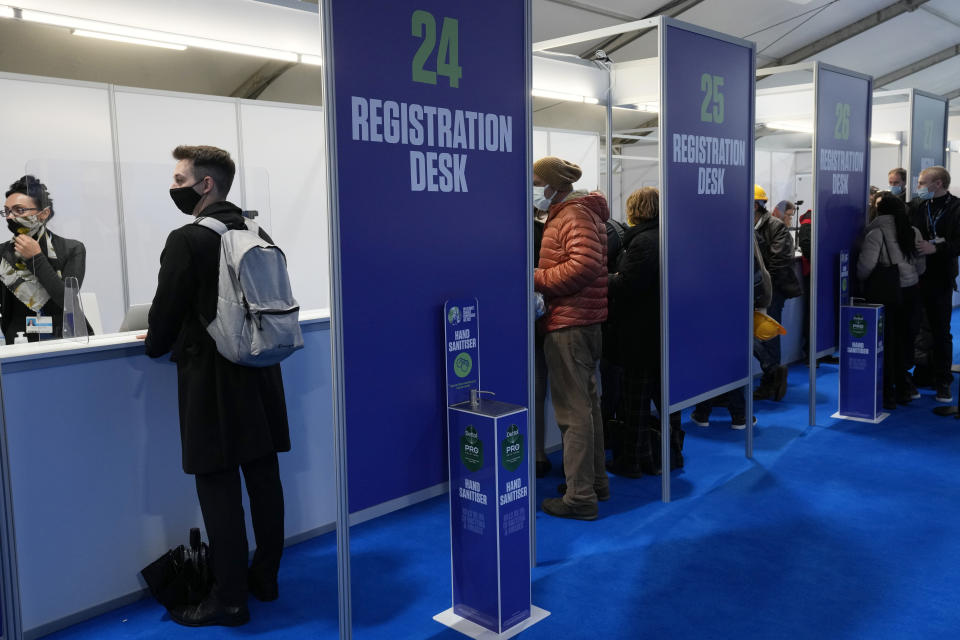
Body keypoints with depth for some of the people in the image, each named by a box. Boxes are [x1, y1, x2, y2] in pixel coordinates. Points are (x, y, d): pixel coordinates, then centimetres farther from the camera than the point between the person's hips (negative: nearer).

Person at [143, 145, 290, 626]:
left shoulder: (187, 240, -14)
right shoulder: (259, 236, 6)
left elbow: (167, 311, -11)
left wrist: (156, 344, 10)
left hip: (212, 380, -7)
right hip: (260, 374, 7)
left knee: (218, 487, 2)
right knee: (263, 477, 13)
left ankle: (229, 600, 12)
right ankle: (265, 578, 28)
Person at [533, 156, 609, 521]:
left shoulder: (574, 215, -12)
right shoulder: (573, 214, 20)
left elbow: (586, 264, -25)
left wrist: (537, 278, -18)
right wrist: (540, 277, 6)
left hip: (569, 325, -11)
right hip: (585, 322, 11)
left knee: (573, 411, -5)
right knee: (586, 405, 17)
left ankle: (580, 497, 2)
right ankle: (596, 481, 29)